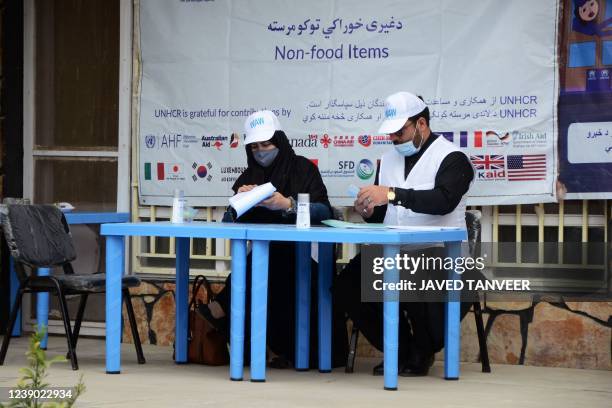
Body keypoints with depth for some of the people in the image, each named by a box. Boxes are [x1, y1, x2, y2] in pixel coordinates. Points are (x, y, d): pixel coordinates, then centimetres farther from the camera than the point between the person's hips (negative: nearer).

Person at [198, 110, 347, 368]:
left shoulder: (303, 169, 4)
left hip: (300, 253, -4)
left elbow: (324, 211, -8)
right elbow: (228, 222, 9)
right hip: (264, 257, 4)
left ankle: (223, 308, -21)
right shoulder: (249, 177, 17)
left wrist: (288, 205, -23)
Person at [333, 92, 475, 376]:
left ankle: (421, 353, -5)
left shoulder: (452, 158, -5)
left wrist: (392, 194, -32)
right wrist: (369, 212, -6)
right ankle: (400, 351, 3)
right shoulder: (388, 160, 18)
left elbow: (443, 201, -24)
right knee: (347, 287, -16)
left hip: (438, 251, -6)